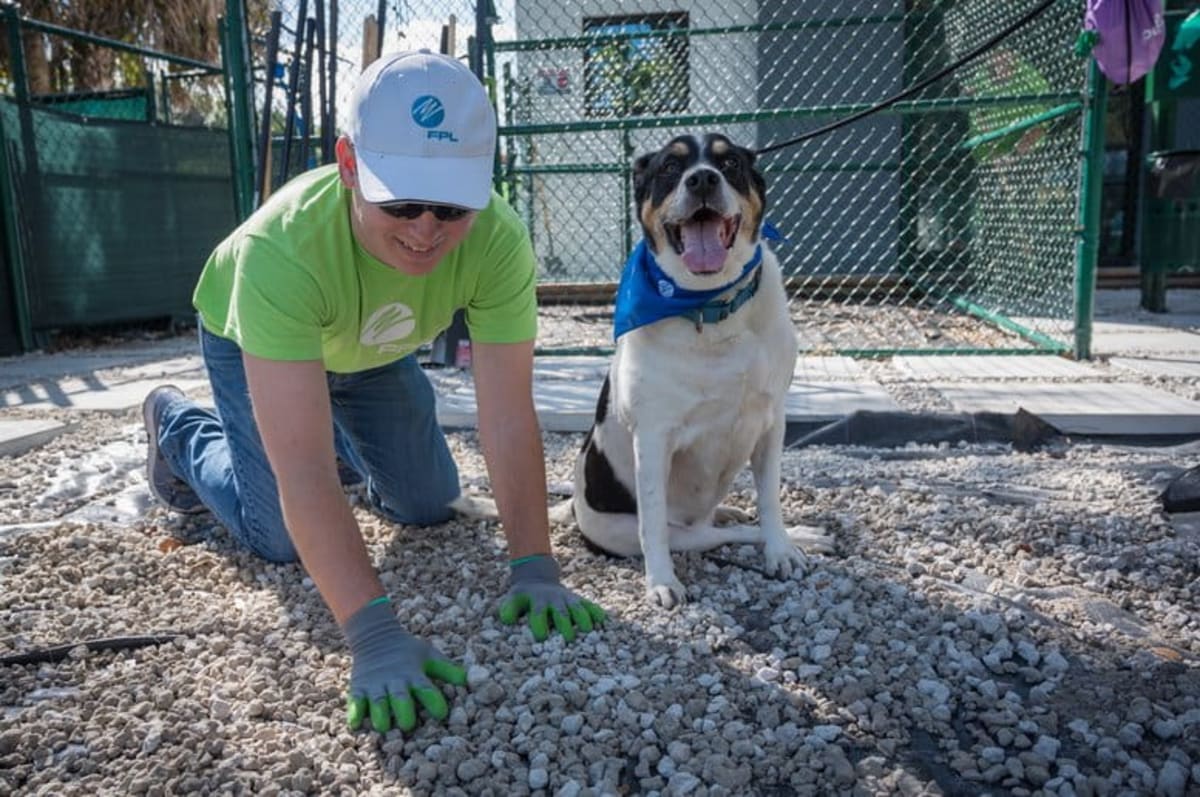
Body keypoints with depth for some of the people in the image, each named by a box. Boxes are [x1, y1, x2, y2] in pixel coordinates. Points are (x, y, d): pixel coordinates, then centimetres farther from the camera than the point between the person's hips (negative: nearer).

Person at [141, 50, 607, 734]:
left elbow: (509, 418, -33)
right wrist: (374, 633, -51)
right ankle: (178, 427, 23)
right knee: (283, 541, -5)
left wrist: (534, 567, -39)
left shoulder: (499, 240, -36)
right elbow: (303, 468, -47)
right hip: (251, 340, -3)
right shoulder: (282, 248, -45)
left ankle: (348, 440, 37)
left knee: (432, 507, 6)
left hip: (376, 350, 4)